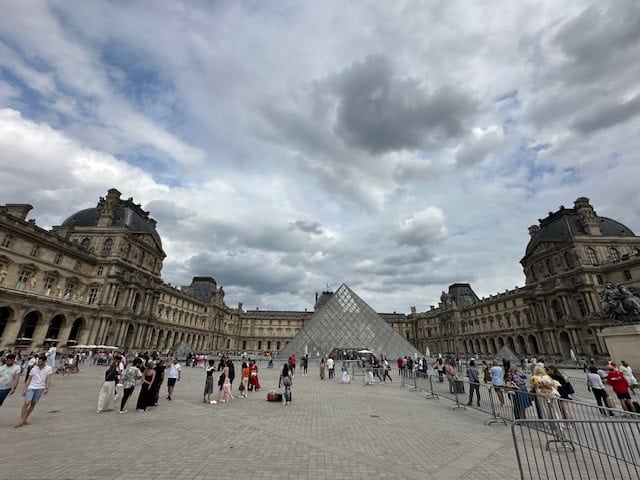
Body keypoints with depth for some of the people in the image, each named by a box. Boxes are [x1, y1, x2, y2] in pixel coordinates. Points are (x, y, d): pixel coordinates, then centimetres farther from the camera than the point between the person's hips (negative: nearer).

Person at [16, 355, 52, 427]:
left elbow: (48, 379, -8)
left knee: (33, 404, 4)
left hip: (40, 388, -1)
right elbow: (29, 380, 10)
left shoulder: (49, 369, -2)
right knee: (27, 403, -13)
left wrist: (47, 388, -19)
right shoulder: (34, 369, 6)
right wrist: (24, 389, 3)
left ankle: (25, 420, 18)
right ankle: (21, 421, -6)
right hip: (31, 388, 1)